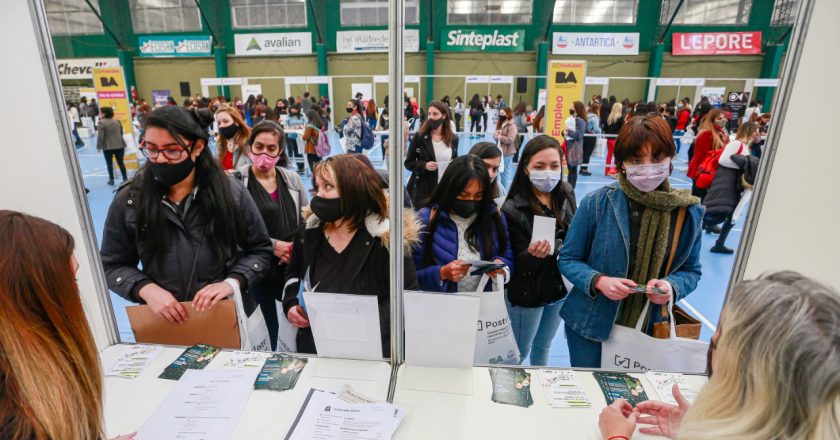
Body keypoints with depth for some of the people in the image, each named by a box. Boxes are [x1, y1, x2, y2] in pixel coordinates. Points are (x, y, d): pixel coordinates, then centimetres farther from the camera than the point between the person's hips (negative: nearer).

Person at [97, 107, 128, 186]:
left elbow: (100, 136, -11)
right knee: (121, 162, 9)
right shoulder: (117, 122, 7)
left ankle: (111, 179, 10)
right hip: (119, 145, 4)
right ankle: (125, 178, 8)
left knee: (109, 163, 7)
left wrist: (99, 146, -2)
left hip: (107, 147, -4)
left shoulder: (102, 123, -9)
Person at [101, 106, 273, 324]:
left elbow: (260, 249, -4)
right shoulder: (129, 200, -9)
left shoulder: (231, 191, -12)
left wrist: (232, 282, -19)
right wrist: (146, 289, -17)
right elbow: (112, 265, 2)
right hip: (163, 322, 1)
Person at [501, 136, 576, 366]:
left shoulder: (566, 194, -7)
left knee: (543, 347, 27)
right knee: (519, 353, 15)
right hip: (527, 294, -5)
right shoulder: (513, 209, -23)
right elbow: (518, 261, -20)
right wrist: (533, 254, -39)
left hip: (560, 287, 5)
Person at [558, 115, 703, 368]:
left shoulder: (689, 212, -5)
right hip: (591, 324, -2)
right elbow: (567, 259, -7)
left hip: (650, 328, 2)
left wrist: (672, 287, -17)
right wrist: (598, 281, -24)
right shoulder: (596, 203, -14)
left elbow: (691, 271, 5)